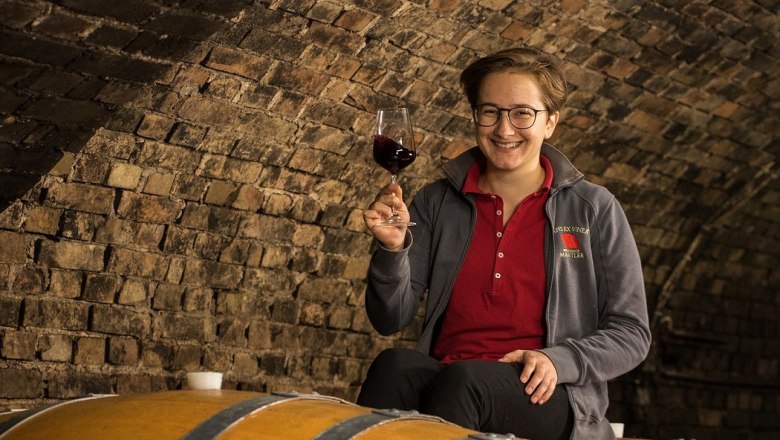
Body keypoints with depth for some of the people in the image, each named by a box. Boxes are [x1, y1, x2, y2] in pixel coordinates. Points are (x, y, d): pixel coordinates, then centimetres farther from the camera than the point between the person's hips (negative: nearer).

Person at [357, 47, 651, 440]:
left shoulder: (593, 208, 7)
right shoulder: (437, 202, 12)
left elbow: (631, 334, 7)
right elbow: (391, 319, 7)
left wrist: (558, 360, -12)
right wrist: (393, 248, -12)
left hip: (544, 397, -1)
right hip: (446, 376, 2)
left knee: (462, 379, -35)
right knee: (394, 365, -33)